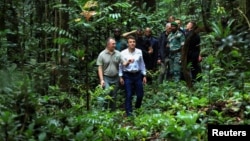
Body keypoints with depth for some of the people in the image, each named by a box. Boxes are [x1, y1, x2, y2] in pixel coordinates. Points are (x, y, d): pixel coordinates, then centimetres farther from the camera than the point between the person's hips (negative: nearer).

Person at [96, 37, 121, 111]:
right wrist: (101, 79, -10)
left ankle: (113, 111, 22)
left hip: (115, 78, 3)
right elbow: (100, 68, -4)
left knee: (113, 96, 10)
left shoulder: (118, 54, 1)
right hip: (106, 78, -3)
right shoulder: (102, 54, -4)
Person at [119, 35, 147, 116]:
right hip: (127, 75, -2)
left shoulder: (139, 52, 2)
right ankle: (129, 112, 10)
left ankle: (137, 109, 34)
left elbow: (142, 64, 9)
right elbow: (121, 65, 0)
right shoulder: (123, 53, -5)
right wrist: (121, 76, -2)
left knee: (140, 94, 7)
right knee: (128, 95, 0)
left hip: (138, 75, 3)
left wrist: (144, 75, 9)